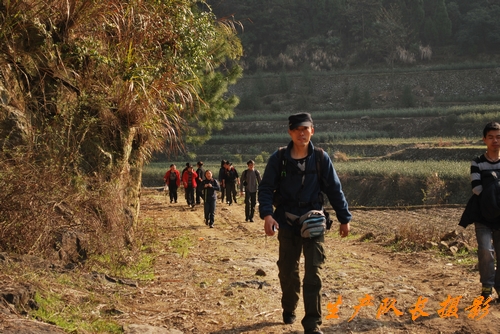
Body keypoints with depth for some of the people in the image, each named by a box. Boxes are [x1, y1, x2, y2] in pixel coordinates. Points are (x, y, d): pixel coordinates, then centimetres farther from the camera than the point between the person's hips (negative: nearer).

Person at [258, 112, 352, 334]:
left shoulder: (321, 158, -2)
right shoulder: (278, 158, -4)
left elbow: (335, 190, 4)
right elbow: (266, 188, -4)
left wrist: (344, 218, 5)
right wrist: (267, 214, -20)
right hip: (287, 223, 1)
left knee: (313, 274, -6)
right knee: (287, 271, 12)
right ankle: (289, 309, 37)